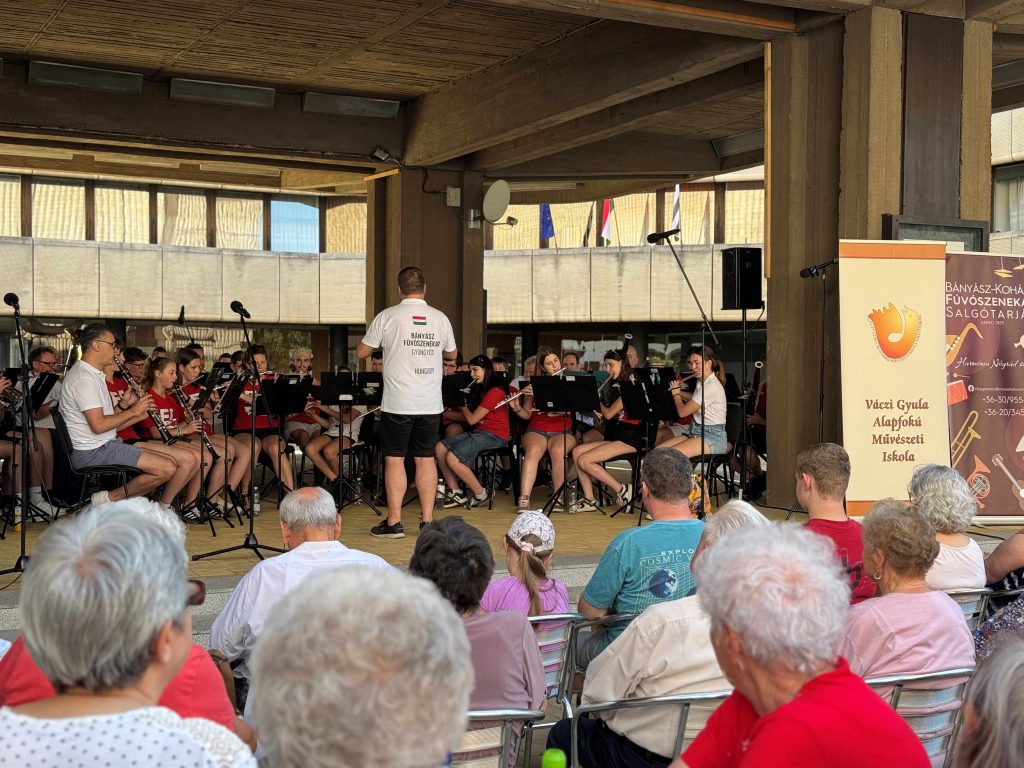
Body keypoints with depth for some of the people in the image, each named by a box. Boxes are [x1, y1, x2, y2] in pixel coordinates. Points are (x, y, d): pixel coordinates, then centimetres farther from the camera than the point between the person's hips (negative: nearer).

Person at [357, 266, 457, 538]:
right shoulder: (440, 318, 3)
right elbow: (451, 354, 18)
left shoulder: (387, 317, -6)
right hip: (430, 403, 3)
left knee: (395, 459, 3)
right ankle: (428, 521, 10)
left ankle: (394, 523, 4)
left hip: (397, 403, -3)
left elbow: (361, 353, 2)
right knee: (425, 459, 9)